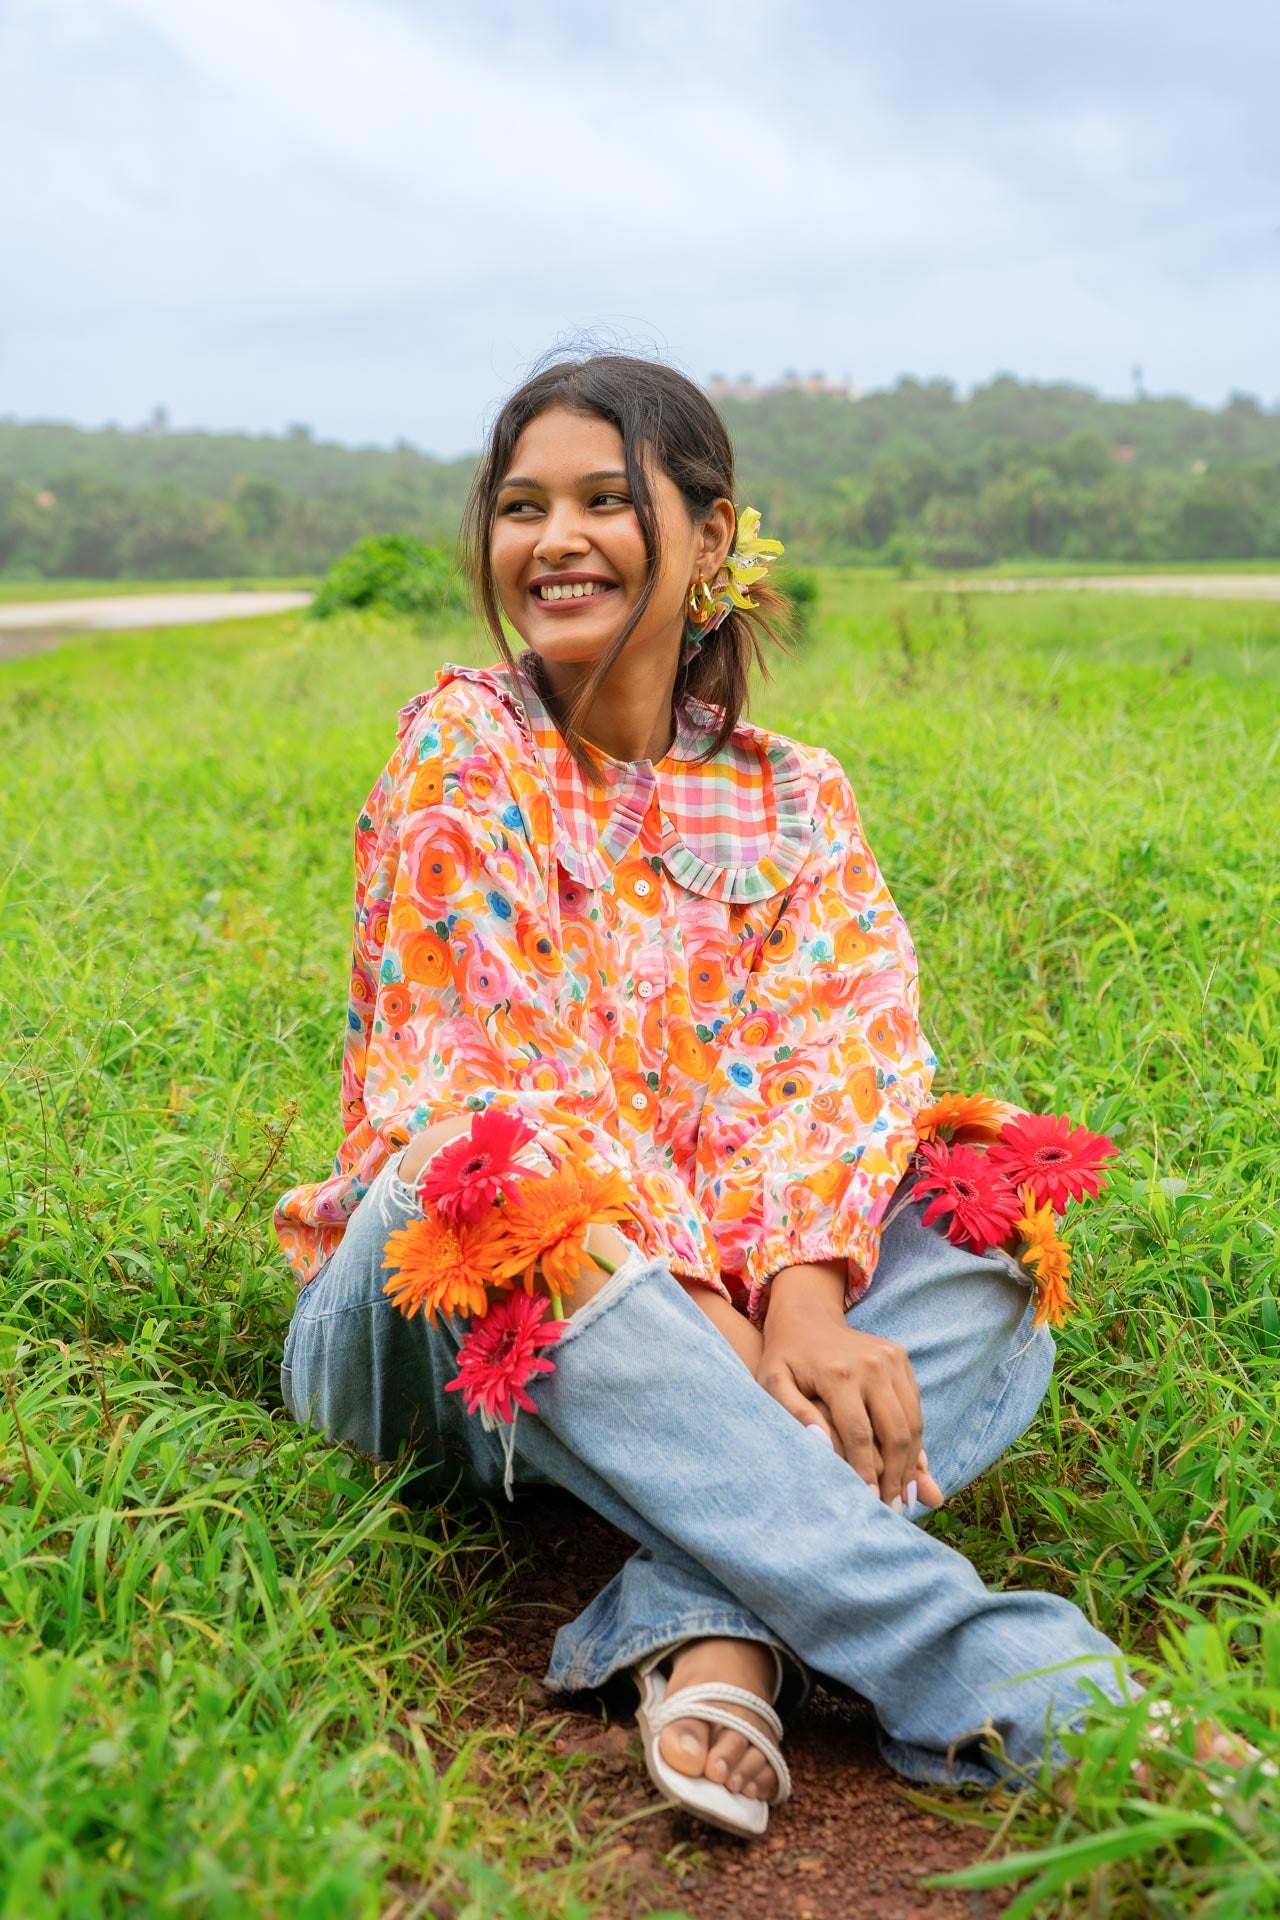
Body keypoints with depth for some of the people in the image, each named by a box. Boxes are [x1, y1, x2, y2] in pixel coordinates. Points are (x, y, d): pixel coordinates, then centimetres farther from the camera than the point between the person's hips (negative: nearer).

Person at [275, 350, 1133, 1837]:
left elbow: (843, 1051, -10)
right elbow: (508, 1070, -14)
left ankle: (709, 1620, -37)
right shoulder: (464, 743, -3)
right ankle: (1003, 1679, -44)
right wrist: (712, 1313, -26)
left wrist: (797, 1294, -31)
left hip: (700, 1322, 4)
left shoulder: (794, 799, 7)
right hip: (436, 1317, -3)